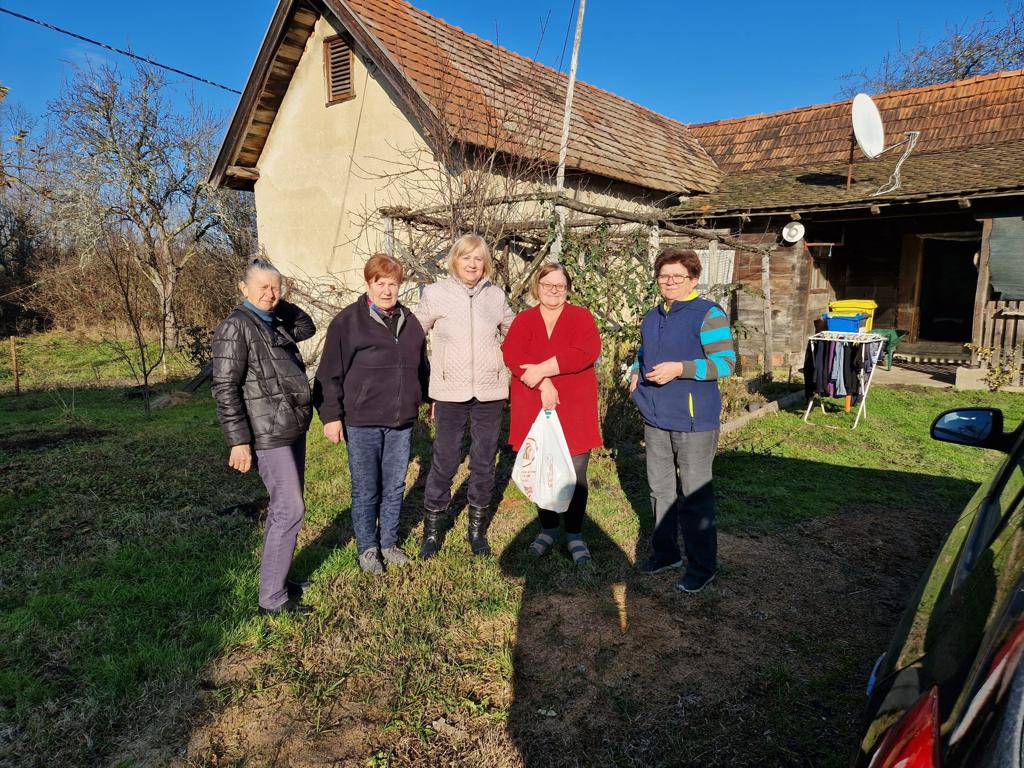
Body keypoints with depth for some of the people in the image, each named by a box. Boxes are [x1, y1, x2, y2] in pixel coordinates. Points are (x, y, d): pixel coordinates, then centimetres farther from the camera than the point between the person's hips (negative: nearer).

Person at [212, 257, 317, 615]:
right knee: (291, 510, -9)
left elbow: (307, 328, 26)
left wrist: (280, 304, 11)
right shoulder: (235, 327, -13)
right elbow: (226, 389, -17)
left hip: (292, 430, 9)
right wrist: (239, 442, -20)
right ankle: (272, 598, 2)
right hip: (269, 434, -9)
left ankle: (276, 579, 29)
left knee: (283, 507, 16)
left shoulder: (274, 324, 11)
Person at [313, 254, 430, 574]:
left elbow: (422, 368, 20)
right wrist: (331, 415, -9)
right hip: (361, 422, -4)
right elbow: (330, 373, -6)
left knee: (395, 487, 14)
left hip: (402, 422, 5)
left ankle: (388, 542, 31)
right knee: (365, 490, 7)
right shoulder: (347, 321, -6)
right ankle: (367, 547, 24)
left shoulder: (409, 322, 10)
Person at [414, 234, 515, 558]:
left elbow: (513, 332, 20)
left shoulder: (495, 295, 5)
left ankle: (477, 530, 27)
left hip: (490, 392, 3)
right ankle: (432, 530, 21)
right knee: (444, 462, 2)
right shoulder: (435, 293, -2)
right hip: (450, 393, -2)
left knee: (484, 463, 10)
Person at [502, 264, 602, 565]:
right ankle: (549, 528, 31)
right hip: (533, 409, 2)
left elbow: (586, 352, -16)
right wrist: (543, 383, -21)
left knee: (575, 474, 1)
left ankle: (574, 534, 20)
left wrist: (542, 369, -20)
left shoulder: (581, 317, 3)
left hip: (574, 409, -2)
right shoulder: (524, 320, 8)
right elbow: (512, 354, -8)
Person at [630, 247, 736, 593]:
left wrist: (679, 369, -24)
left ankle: (702, 566, 16)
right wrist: (636, 374, 9)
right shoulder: (652, 317, 13)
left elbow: (726, 362, -17)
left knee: (694, 494, 1)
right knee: (660, 489, 16)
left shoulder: (708, 314, -11)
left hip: (693, 421, -7)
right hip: (656, 419, 7)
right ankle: (665, 552, 32)